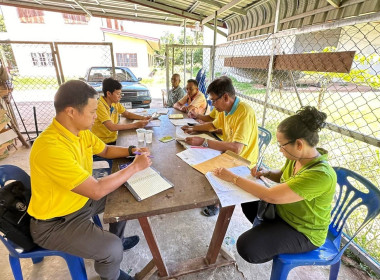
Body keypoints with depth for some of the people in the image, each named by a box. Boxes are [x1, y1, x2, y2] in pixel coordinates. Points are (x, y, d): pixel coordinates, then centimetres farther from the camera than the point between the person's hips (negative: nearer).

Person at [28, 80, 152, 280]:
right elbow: (97, 190, -35)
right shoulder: (50, 148, -35)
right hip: (54, 223, -8)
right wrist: (135, 167, -26)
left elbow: (106, 150, 11)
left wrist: (131, 150, -7)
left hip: (81, 201, 9)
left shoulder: (80, 131, -7)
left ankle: (118, 240, 39)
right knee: (112, 249, -19)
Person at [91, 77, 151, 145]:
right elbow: (111, 127, -28)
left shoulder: (115, 103, 1)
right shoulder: (100, 106, -20)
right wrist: (135, 125, -27)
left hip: (113, 139, 7)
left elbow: (127, 114, 14)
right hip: (102, 143, -6)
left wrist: (143, 118, -3)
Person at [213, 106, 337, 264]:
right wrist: (267, 173, -11)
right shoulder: (298, 157, -11)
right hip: (283, 210, 8)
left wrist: (233, 178, -31)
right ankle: (268, 232, 31)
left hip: (303, 234, -8)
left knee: (246, 247, -20)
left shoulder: (320, 175, -36)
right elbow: (283, 175, 11)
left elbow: (270, 196, -38)